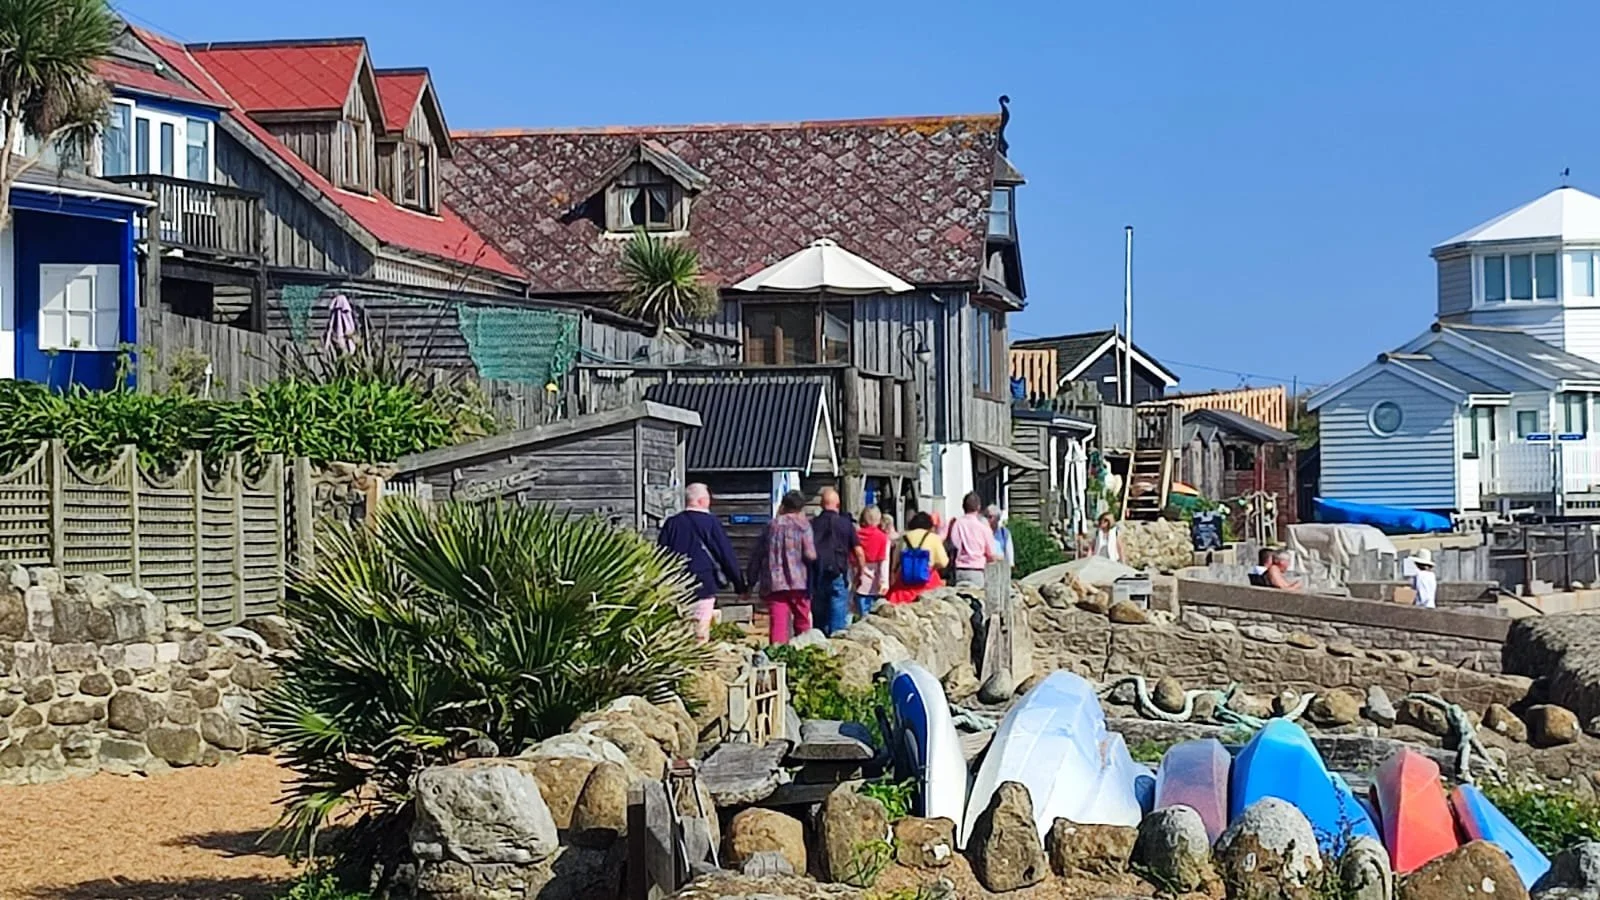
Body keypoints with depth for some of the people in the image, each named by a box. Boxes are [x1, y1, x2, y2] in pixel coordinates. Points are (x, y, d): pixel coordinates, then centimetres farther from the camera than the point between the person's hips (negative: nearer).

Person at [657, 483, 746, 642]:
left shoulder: (671, 523, 5)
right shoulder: (711, 523, -4)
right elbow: (727, 556, -2)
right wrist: (739, 585, 7)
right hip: (703, 587, -4)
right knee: (700, 636, -3)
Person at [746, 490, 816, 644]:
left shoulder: (771, 525, 9)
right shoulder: (803, 525, -1)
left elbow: (757, 556, 11)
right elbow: (810, 555, -10)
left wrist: (750, 582, 17)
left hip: (773, 584, 2)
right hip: (798, 582, -2)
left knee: (777, 624, -3)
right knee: (802, 624, 8)